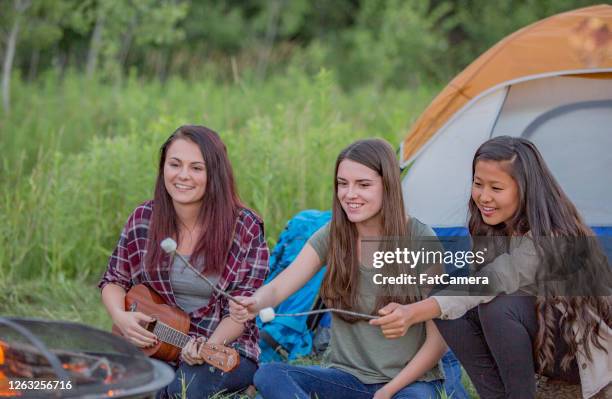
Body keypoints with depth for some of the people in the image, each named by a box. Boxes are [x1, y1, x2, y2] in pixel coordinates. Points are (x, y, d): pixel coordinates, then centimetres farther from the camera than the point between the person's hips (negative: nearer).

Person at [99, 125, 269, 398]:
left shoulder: (245, 228, -9)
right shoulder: (143, 219, 0)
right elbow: (114, 280, 13)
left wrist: (211, 345, -28)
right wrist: (120, 316, -9)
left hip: (224, 345, -2)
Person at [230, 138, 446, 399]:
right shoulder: (331, 237, 0)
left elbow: (439, 338, -9)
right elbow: (278, 287, -10)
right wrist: (253, 305, -33)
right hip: (349, 378, 4)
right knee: (268, 375, -25)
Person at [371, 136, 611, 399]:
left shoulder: (549, 239, -29)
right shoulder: (494, 230, -2)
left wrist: (414, 313, -52)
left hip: (582, 354, -7)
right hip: (537, 340, 7)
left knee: (499, 308, -33)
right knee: (449, 313, -17)